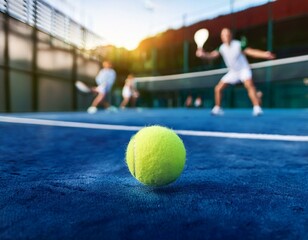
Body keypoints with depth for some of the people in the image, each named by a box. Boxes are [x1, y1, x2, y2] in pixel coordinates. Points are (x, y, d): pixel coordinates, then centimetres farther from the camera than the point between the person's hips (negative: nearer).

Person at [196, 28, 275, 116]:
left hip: (244, 70, -4)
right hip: (232, 72, 4)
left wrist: (265, 54, -30)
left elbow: (251, 52, -16)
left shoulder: (238, 44, -15)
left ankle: (257, 108, -32)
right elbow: (212, 55, -21)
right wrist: (203, 54, -42)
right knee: (218, 88, -2)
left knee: (249, 85, -31)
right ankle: (217, 109, 15)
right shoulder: (221, 48, -6)